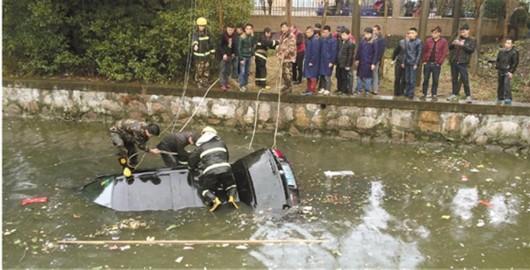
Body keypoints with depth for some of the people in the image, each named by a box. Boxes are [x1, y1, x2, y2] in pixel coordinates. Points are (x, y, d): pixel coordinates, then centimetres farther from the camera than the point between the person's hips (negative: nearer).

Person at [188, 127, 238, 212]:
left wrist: (198, 165, 48)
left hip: (210, 172, -2)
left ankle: (214, 200, -15)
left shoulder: (200, 147, 19)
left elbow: (191, 163, 26)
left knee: (203, 190, 16)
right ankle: (231, 196, -6)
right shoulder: (221, 143, 27)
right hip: (226, 169, 2)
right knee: (231, 185, 27)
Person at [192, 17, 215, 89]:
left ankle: (205, 81, 29)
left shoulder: (207, 33, 0)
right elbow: (194, 40, -37)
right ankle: (199, 83, 15)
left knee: (206, 69, 12)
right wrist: (195, 45, -60)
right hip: (198, 55, -4)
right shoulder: (196, 34, -14)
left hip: (206, 54, 4)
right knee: (199, 70, -1)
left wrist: (212, 52, 14)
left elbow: (210, 43, 10)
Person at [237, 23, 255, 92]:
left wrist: (253, 55, 3)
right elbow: (239, 48, -12)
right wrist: (241, 59, -15)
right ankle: (241, 86, 3)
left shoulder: (252, 37, 3)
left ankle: (245, 84, 21)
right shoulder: (242, 37, -12)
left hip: (249, 57, 5)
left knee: (247, 72, 10)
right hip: (243, 57, -5)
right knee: (242, 72, -4)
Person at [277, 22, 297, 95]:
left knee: (288, 73, -10)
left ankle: (289, 88, -3)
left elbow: (292, 47, -20)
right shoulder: (282, 36, 17)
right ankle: (286, 86, 26)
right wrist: (278, 52, 12)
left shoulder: (291, 36, -12)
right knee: (283, 73, 14)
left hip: (288, 58, -9)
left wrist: (285, 53, -25)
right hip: (283, 58, 9)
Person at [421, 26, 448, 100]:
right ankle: (424, 94, 15)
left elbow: (444, 53, -5)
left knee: (435, 81, 5)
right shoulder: (428, 40, 3)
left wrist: (439, 62, -11)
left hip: (436, 64, -2)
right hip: (427, 63, 2)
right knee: (425, 79, 7)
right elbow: (424, 51, 6)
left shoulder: (443, 41, -2)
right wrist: (424, 61, -1)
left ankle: (434, 95, 14)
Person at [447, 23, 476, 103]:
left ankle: (468, 96, -2)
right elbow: (450, 48, 12)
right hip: (454, 62, 5)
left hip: (463, 63, -5)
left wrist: (463, 45, -20)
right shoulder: (458, 38, 14)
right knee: (454, 79, 8)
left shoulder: (472, 40, 3)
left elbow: (471, 50, -10)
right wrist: (453, 43, -9)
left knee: (465, 80, -7)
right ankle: (454, 94, 15)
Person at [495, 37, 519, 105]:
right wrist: (497, 66, 4)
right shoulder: (501, 51, 6)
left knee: (506, 83, -22)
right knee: (500, 84, 14)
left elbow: (515, 63, -10)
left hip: (508, 71, -6)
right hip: (501, 71, 6)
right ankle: (500, 98, 28)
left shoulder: (514, 52, -9)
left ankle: (508, 98, -22)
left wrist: (511, 72, -15)